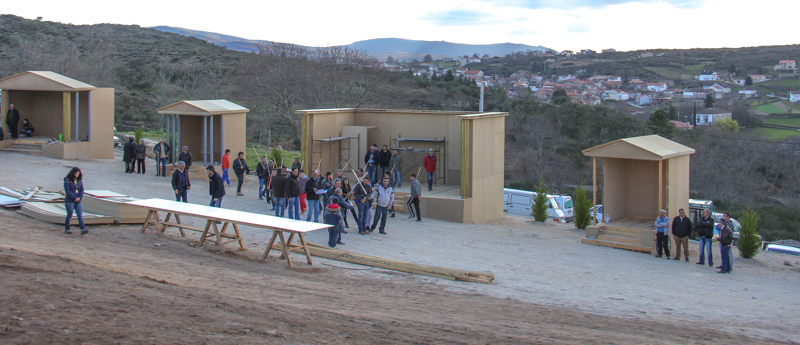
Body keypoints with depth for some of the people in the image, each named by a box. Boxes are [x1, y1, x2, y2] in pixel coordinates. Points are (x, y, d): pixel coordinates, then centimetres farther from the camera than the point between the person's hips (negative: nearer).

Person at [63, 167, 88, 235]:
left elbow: (82, 189, 5)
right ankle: (66, 229, 24)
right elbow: (67, 191, -16)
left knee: (80, 215, -6)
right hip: (69, 201, -4)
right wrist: (75, 198, -16)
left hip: (78, 201, 4)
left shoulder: (79, 180, 4)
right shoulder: (67, 180, -11)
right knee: (69, 216, 6)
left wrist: (80, 197, -10)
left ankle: (83, 230, -13)